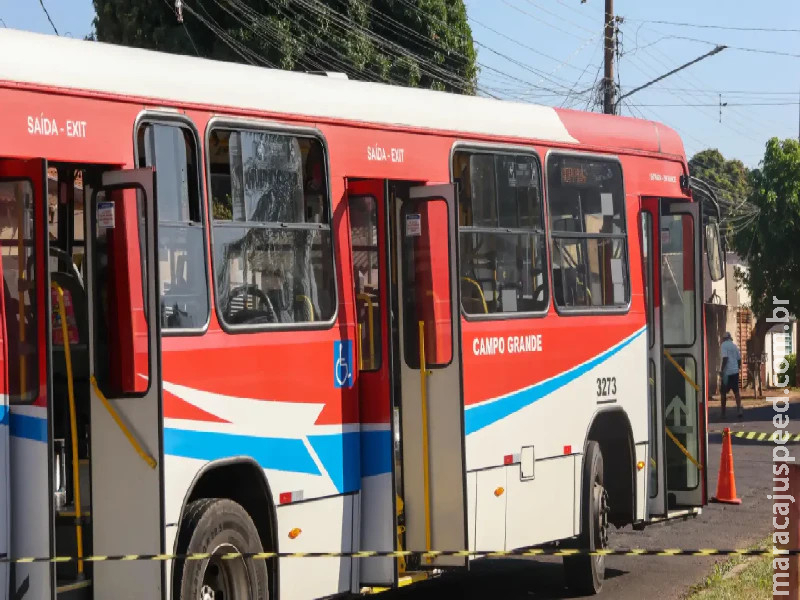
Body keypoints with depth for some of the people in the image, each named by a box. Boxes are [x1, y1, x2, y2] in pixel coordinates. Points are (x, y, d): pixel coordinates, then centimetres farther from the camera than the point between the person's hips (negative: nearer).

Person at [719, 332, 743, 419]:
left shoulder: (723, 345, -6)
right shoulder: (734, 346, 13)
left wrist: (721, 370, -14)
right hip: (735, 372, 5)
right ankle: (739, 410, -8)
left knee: (723, 393, 4)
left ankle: (723, 413, 6)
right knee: (736, 392, 7)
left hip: (727, 372, -5)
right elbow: (739, 359, 15)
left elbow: (725, 358, -17)